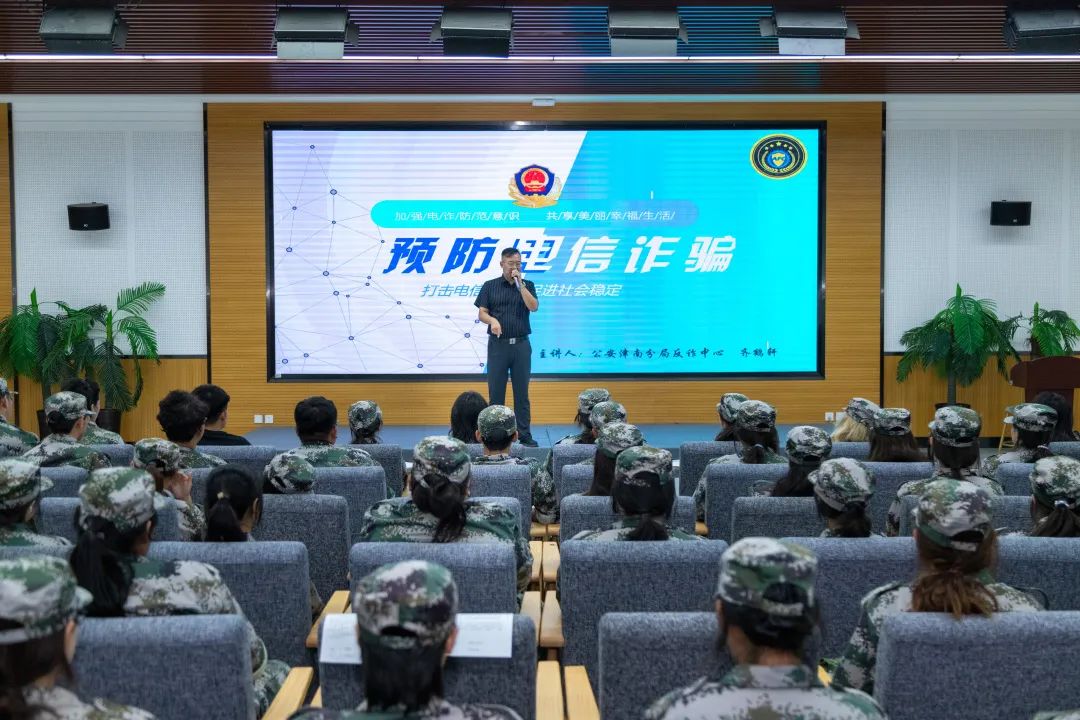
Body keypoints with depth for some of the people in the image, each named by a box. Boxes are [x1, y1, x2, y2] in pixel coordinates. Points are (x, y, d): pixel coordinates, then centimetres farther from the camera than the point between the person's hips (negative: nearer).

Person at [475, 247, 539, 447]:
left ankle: (525, 435, 8)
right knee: (495, 391, 2)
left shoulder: (527, 285, 8)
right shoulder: (490, 286, 6)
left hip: (521, 344, 0)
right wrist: (492, 320, -18)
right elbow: (481, 314, 3)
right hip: (498, 344, 0)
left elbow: (533, 307, -9)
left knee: (522, 391, 4)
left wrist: (519, 283, -12)